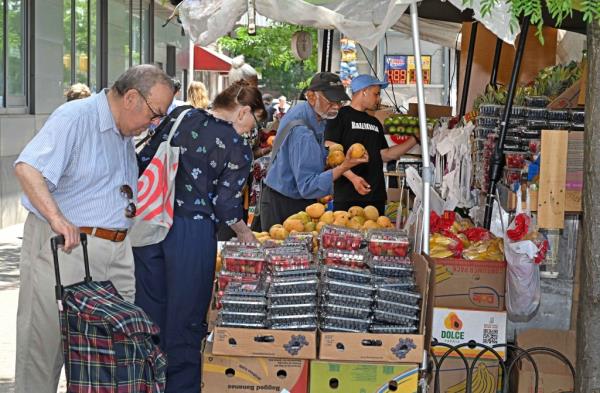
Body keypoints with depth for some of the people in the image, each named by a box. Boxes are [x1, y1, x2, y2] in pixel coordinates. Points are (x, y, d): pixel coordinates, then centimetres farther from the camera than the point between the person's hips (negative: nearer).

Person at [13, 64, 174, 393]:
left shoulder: (124, 134, 17)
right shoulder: (74, 117, -12)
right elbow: (27, 168, -25)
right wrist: (56, 217, -36)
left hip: (116, 251, 8)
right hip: (63, 244, -8)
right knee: (46, 339, -1)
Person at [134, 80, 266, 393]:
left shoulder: (183, 119, 7)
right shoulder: (238, 147, -7)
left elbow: (143, 161, 8)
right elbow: (226, 202, -8)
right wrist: (244, 232, 9)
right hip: (192, 230, -5)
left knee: (150, 306, 16)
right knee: (186, 316, 7)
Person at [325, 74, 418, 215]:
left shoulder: (375, 123, 21)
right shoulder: (340, 115, -1)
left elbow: (385, 155, 21)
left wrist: (415, 139, 17)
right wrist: (352, 177, -21)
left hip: (376, 196, 7)